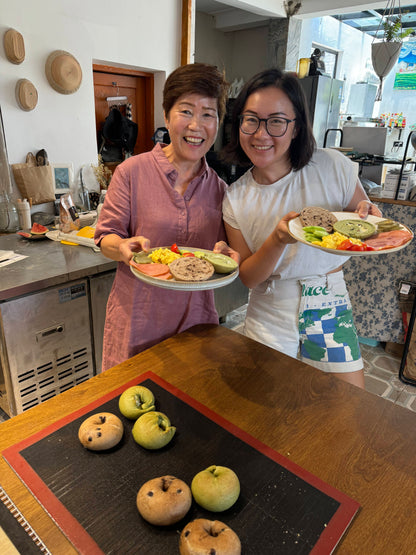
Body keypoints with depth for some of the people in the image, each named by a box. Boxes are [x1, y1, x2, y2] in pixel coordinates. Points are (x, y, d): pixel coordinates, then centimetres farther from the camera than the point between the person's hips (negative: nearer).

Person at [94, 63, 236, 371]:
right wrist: (123, 247, -25)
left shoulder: (219, 188, 2)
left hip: (196, 318, 3)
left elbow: (220, 247, 9)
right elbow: (105, 236, -4)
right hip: (137, 320, -2)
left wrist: (224, 254, -13)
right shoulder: (132, 171, -7)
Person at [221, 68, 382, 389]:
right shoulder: (236, 198, -7)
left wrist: (366, 216, -19)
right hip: (270, 317, 0)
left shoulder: (333, 166, -10)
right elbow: (247, 278, -7)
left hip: (329, 306, 0)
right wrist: (278, 240, -26)